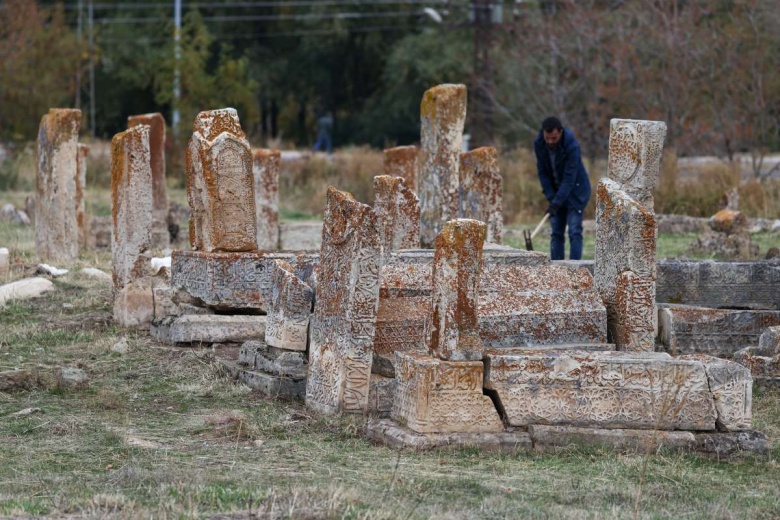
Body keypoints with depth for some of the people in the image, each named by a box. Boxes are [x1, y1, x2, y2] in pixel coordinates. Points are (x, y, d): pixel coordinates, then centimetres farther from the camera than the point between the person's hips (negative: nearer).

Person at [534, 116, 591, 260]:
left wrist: (556, 203, -31)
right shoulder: (539, 144, -12)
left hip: (575, 190, -5)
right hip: (555, 189, 5)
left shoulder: (572, 146, -28)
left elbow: (569, 178, -28)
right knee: (556, 232, 3)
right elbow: (542, 172, -5)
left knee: (574, 231, -12)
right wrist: (551, 198, -11)